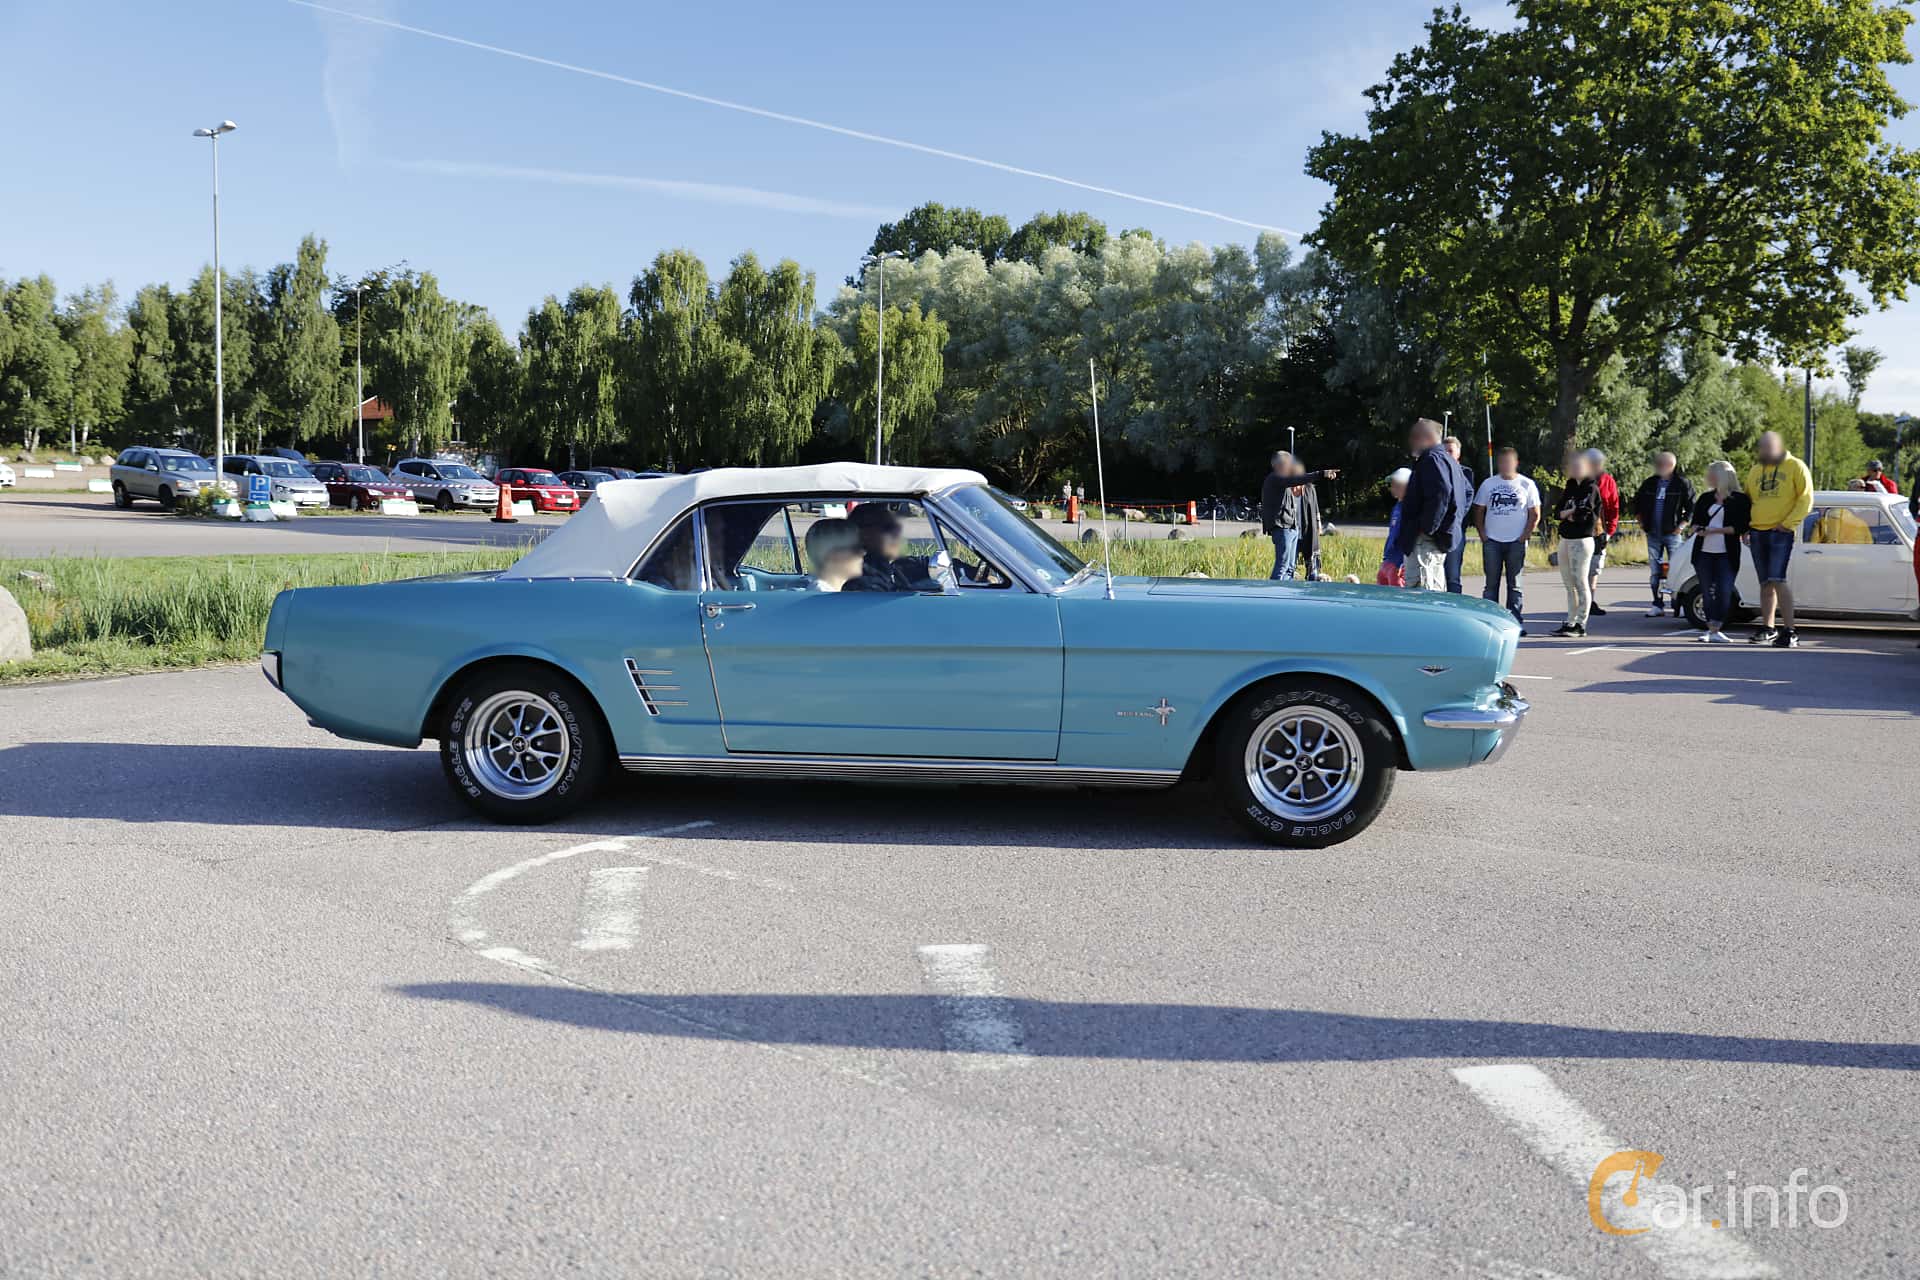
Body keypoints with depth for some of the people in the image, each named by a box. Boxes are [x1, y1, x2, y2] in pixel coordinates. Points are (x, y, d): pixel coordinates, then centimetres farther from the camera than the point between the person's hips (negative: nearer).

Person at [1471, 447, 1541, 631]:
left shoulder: (1526, 484, 5)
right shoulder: (1488, 483, 8)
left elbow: (1535, 515, 6)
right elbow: (1479, 511, 11)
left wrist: (1524, 536, -5)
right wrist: (1483, 535, 0)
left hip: (1516, 542, -1)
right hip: (1491, 541, 1)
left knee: (1514, 584, 1)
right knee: (1491, 583, 1)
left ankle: (1515, 621, 5)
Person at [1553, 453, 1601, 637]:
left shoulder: (1591, 488, -5)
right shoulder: (1569, 487, 16)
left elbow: (1589, 515, -14)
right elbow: (1557, 511, 11)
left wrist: (1570, 515, -2)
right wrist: (1567, 513, -9)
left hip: (1582, 540, -8)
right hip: (1565, 539, 8)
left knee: (1580, 583, -6)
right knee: (1569, 584, 12)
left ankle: (1581, 624, -3)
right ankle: (1570, 622, 19)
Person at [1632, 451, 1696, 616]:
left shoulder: (1681, 484, -3)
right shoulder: (1649, 483, 10)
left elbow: (1691, 507, -2)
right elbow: (1637, 502, 22)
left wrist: (1681, 524, -8)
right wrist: (1641, 520, 13)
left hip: (1672, 534, -4)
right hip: (1653, 534, 4)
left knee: (1676, 570, -4)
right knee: (1654, 571, 6)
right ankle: (1658, 605, 12)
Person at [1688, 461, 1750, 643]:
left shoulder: (1740, 499, -1)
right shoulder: (1705, 498, 14)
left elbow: (1742, 526, -8)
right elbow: (1695, 521, 18)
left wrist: (1716, 530, -14)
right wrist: (1698, 529, -5)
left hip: (1726, 554, -4)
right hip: (1704, 552, 4)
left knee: (1724, 592, -8)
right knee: (1707, 592, 5)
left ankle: (1716, 630, -6)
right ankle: (1711, 629, 13)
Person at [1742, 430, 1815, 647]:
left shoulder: (1795, 467, 0)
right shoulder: (1755, 470, 17)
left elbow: (1806, 499, -5)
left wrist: (1788, 523, -14)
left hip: (1781, 532, -6)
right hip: (1757, 532, 6)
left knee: (1777, 580, -17)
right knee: (1765, 583, 10)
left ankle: (1790, 633, -16)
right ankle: (1767, 629, 18)